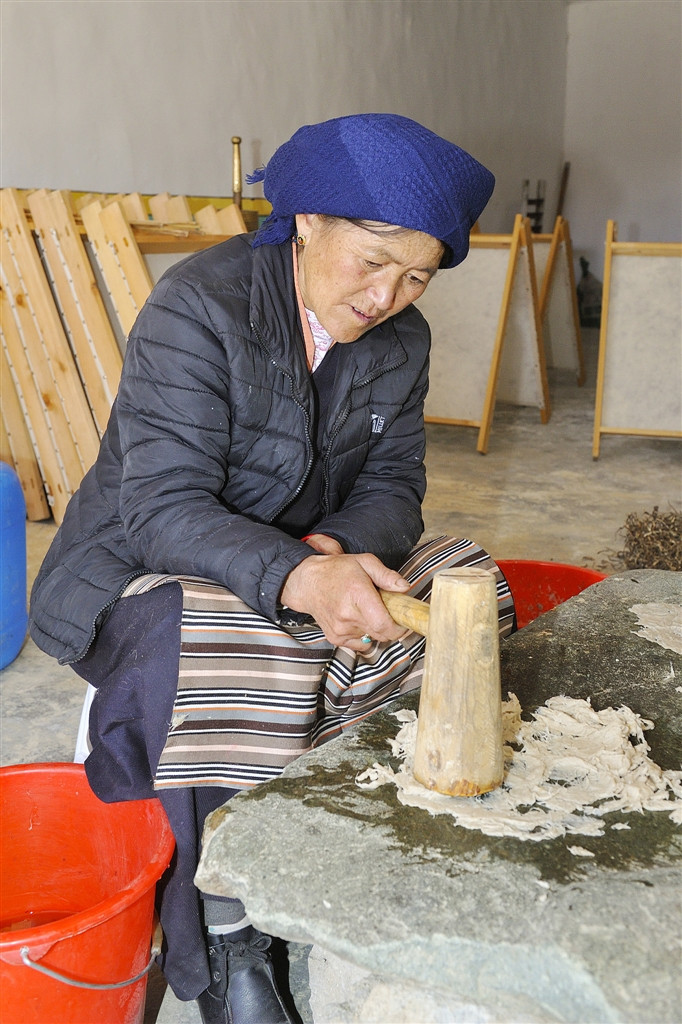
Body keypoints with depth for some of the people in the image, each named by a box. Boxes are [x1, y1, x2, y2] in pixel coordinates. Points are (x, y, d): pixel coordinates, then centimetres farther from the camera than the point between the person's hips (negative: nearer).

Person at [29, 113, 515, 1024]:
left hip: (318, 563, 7)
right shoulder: (198, 309, -22)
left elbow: (392, 482, -1)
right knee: (243, 665, -36)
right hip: (142, 574, -6)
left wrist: (342, 550, -26)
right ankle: (231, 949, -15)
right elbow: (163, 511, -29)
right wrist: (299, 577, -47)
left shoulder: (401, 339, -1)